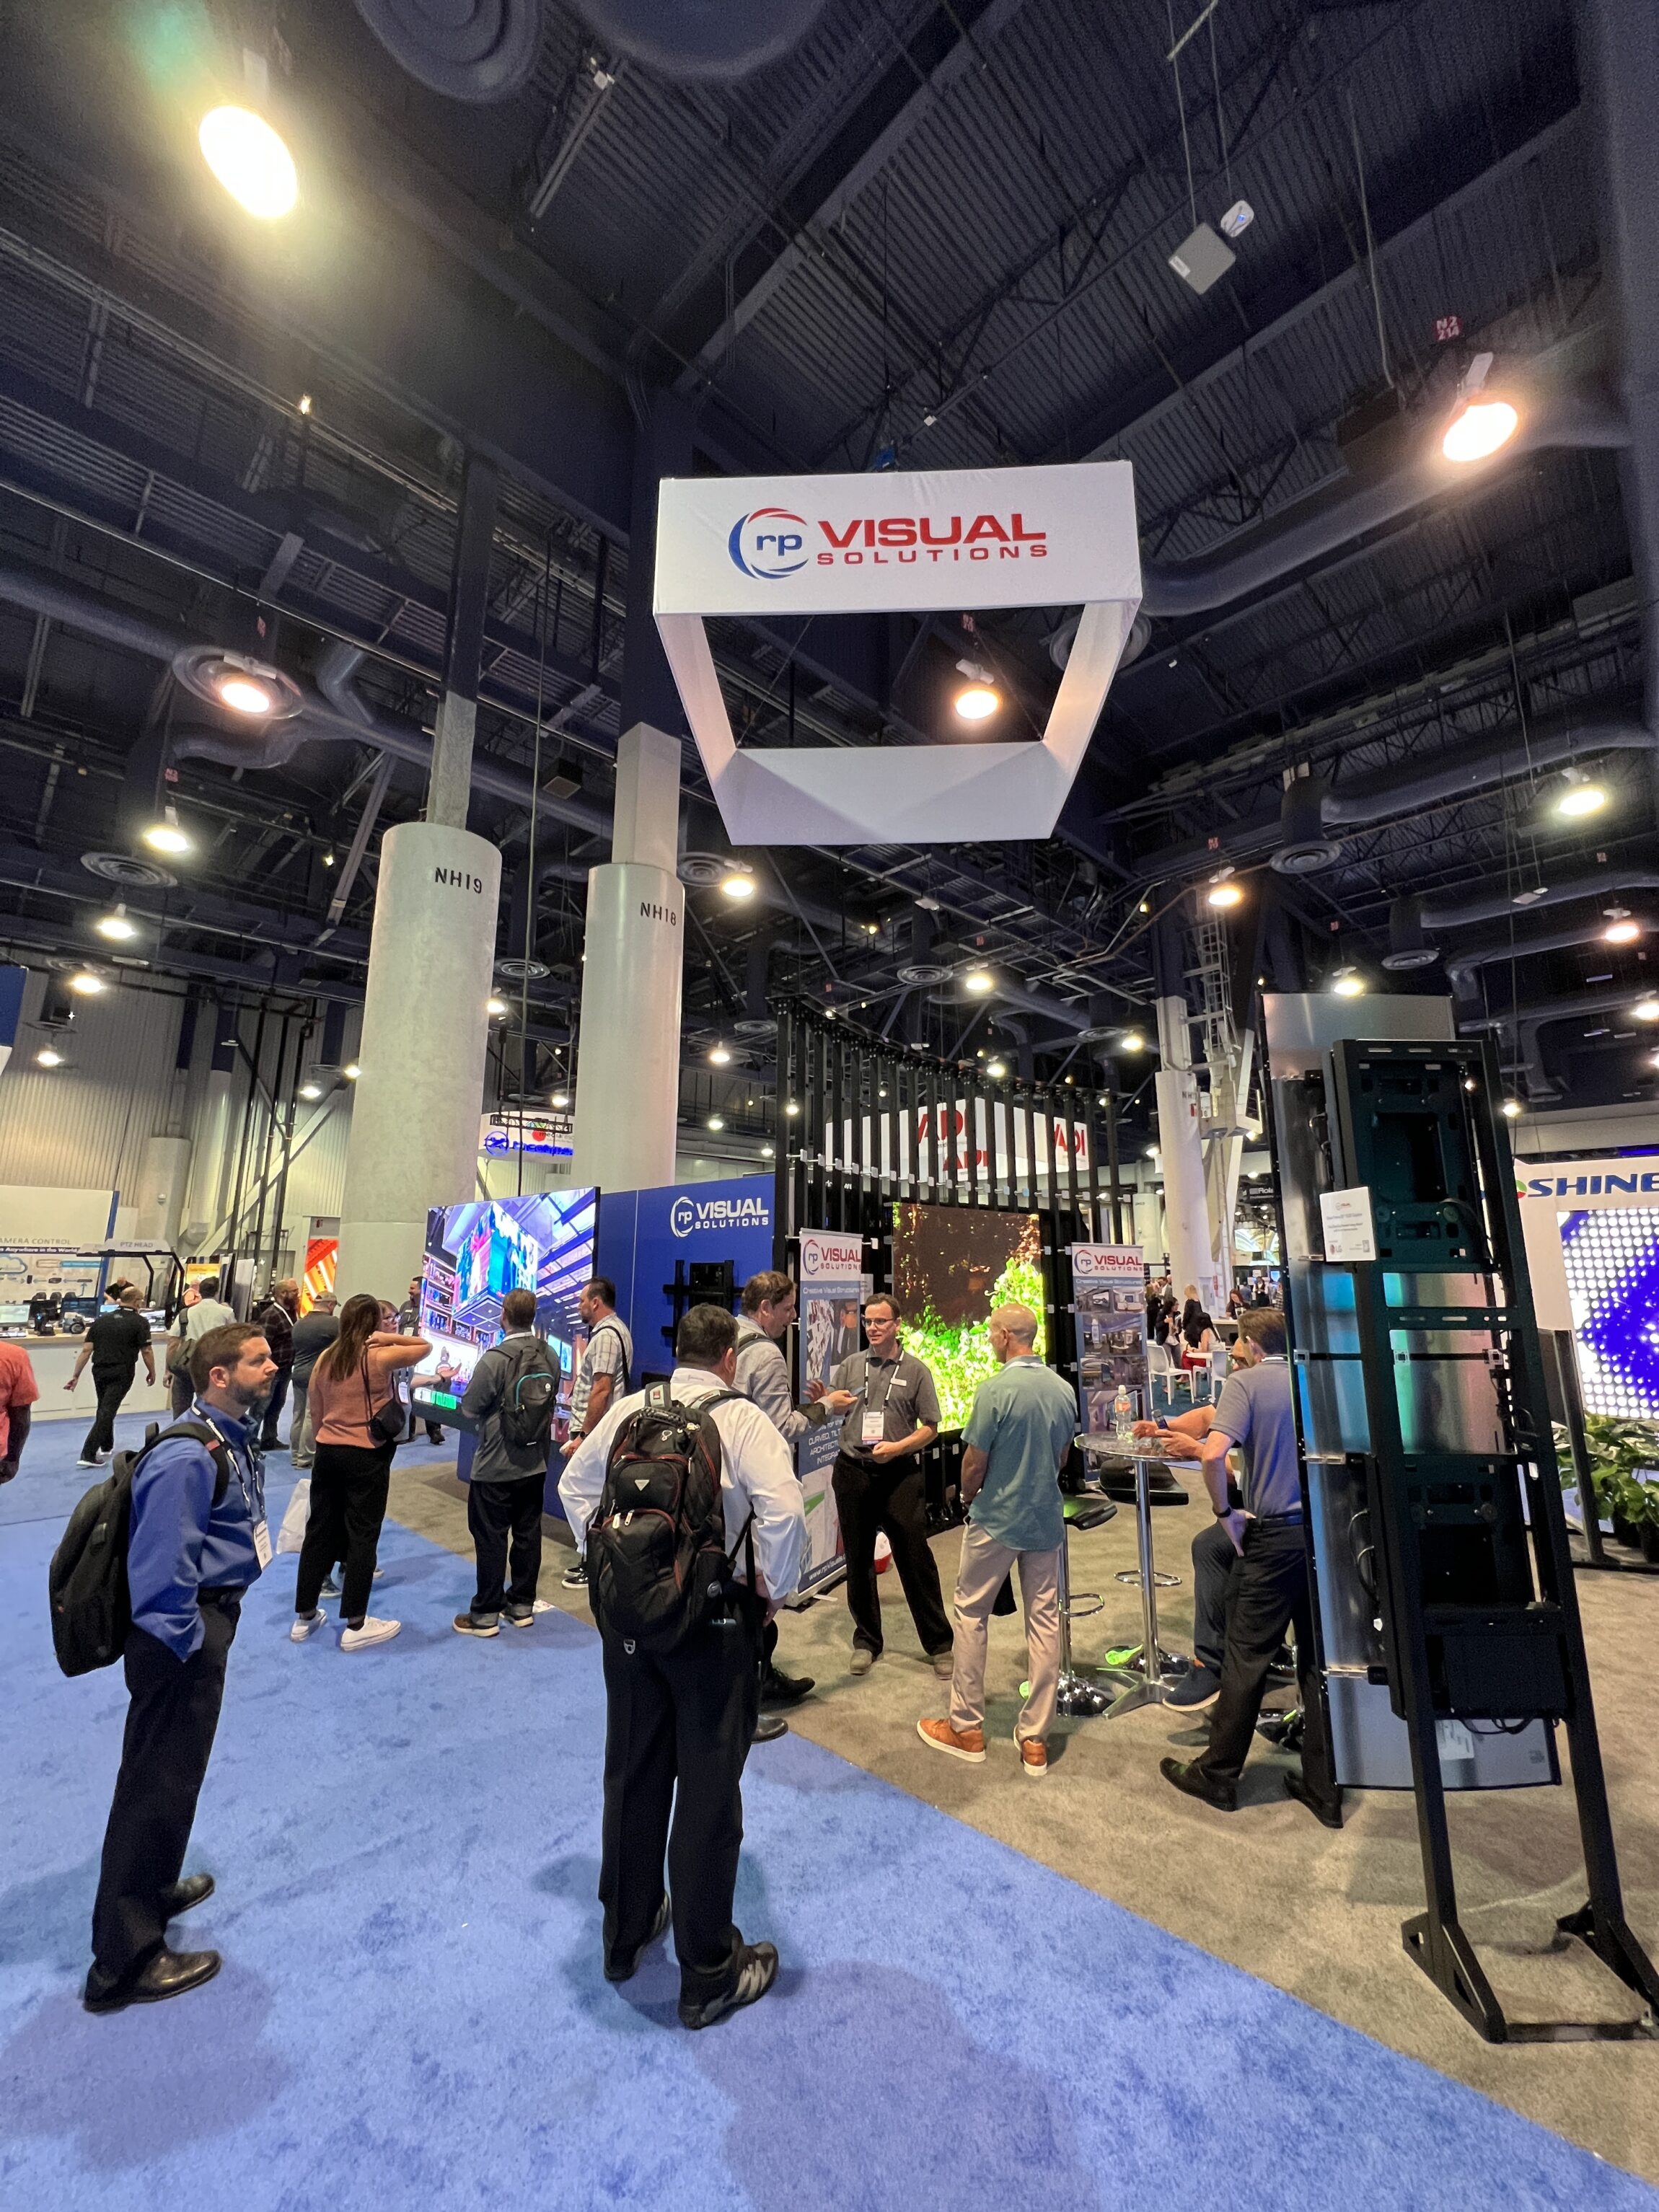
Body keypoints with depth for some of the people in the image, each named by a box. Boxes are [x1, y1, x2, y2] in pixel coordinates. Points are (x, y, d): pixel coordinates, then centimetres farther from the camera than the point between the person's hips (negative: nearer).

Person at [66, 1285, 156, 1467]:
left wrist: (76, 1375, 5)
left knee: (104, 1408, 22)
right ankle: (88, 1455, -10)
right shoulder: (140, 1322, -6)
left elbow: (86, 1349, 1)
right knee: (107, 1411, -3)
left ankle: (106, 1447, 35)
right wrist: (151, 1372, 6)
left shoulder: (101, 1320, 6)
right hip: (122, 1373, -5)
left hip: (100, 1370, 5)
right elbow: (146, 1351, -7)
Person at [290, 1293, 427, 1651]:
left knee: (319, 1530, 16)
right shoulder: (380, 1358, -14)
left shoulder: (325, 1358, 3)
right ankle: (355, 1627, 13)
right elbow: (426, 1346, -4)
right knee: (362, 1535, 4)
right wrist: (389, 1338, -12)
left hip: (328, 1453, 6)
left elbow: (314, 1412, 10)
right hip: (367, 1457, -6)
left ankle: (303, 1618, 28)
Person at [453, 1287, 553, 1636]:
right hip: (535, 1463, 6)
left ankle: (486, 1613, 17)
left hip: (495, 1465, -5)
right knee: (528, 1533, 14)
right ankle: (522, 1604, 26)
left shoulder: (495, 1359, -22)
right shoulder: (550, 1356, -4)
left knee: (490, 1537, 7)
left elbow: (469, 1408, -13)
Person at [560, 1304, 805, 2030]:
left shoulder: (630, 1408, -1)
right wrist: (774, 1588, -9)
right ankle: (708, 1976, 30)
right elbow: (784, 1511, -25)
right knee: (709, 1790, 12)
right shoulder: (742, 1418, -16)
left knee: (632, 1773, 23)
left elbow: (574, 1484, 9)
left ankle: (624, 1934, 45)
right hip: (715, 1620, -5)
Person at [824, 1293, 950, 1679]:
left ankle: (939, 1645, 15)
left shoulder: (915, 1371, 0)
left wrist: (898, 1447, -14)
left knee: (916, 1557, 0)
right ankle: (866, 1641, 28)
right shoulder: (850, 1366, 6)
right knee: (858, 1558, 12)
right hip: (853, 1471, 3)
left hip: (899, 1473, -2)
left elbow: (931, 1427, 1)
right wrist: (825, 1403, -15)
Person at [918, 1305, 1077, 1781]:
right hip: (1047, 1519, 5)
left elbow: (974, 1462, -14)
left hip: (996, 1519, -5)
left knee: (971, 1613, 11)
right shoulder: (1063, 1389, -2)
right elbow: (1063, 1456, 10)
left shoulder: (995, 1390, -21)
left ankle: (967, 1729, 21)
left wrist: (968, 1496, 6)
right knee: (1045, 1620, 12)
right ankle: (1035, 1739, 22)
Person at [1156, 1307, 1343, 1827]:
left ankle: (1218, 1775, 21)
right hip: (1326, 1530, 5)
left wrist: (1225, 1512, -9)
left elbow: (1214, 1455, -24)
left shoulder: (1244, 1382, -10)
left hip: (1274, 1534, -5)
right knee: (1320, 1659, 15)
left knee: (1247, 1657, 6)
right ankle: (1325, 1789, 26)